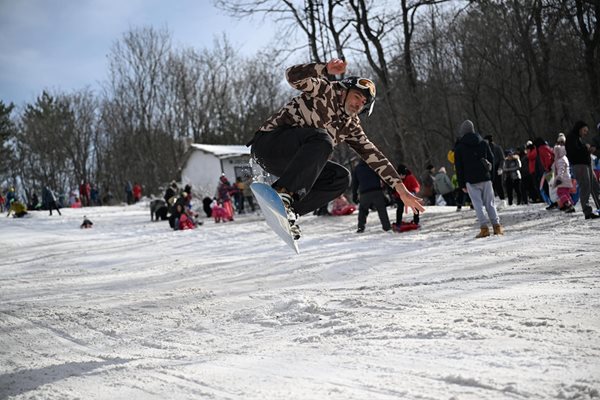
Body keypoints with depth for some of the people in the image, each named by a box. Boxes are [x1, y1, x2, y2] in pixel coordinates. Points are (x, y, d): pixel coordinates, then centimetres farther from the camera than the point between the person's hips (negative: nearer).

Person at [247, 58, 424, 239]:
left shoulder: (350, 126, 14)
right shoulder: (326, 90, -4)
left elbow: (374, 156, 11)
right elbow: (293, 76, -20)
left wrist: (402, 190, 7)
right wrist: (326, 69, -37)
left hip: (289, 161, 8)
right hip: (269, 141, -8)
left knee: (341, 178, -4)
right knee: (322, 140, -30)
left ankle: (290, 211, -11)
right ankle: (283, 192, -37)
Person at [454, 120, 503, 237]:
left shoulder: (459, 147, 1)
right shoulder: (483, 143, 10)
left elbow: (459, 167, 1)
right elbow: (492, 160, 10)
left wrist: (462, 184, 6)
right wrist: (491, 176, 14)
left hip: (471, 180, -3)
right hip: (485, 178, 3)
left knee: (478, 204, -2)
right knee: (490, 202, 8)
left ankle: (484, 227, -11)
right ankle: (497, 226, 3)